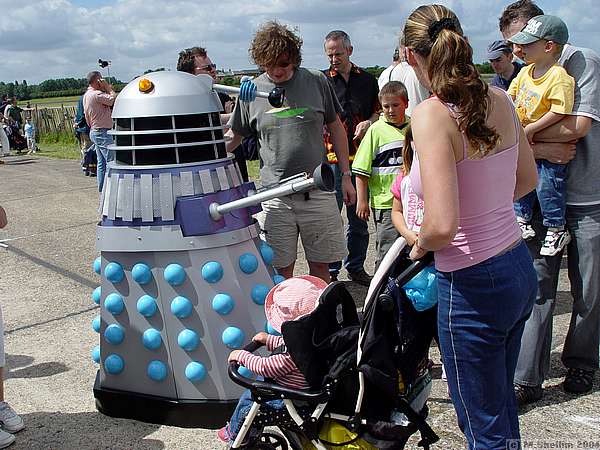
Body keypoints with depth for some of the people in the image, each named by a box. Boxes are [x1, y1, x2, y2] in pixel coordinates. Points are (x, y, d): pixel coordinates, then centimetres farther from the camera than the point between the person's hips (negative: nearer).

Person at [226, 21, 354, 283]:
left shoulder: (316, 82, 2)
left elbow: (336, 128, 11)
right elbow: (232, 139, 9)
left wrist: (345, 176, 9)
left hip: (318, 190, 0)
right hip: (275, 194, 0)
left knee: (320, 266, 9)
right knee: (281, 270, 5)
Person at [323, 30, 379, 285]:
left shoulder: (367, 80, 12)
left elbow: (379, 110, 19)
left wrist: (368, 123, -3)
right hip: (331, 158, -3)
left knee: (359, 219, 12)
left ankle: (356, 267, 25)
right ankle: (330, 271, 12)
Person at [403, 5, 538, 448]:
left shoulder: (432, 115, -21)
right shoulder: (499, 100, 1)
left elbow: (442, 226, -27)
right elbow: (528, 179, 15)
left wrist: (420, 244, -6)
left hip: (472, 286, -8)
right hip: (520, 270, 8)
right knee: (501, 402, 28)